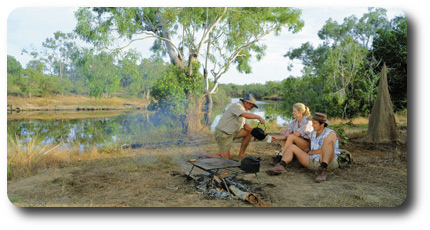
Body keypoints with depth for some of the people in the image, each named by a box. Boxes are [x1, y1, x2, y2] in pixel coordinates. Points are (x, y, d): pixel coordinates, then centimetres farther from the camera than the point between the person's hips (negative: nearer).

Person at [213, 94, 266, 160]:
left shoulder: (243, 110, 12)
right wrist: (259, 117, -25)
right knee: (226, 159, -8)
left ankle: (241, 154, 9)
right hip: (222, 135, -9)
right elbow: (246, 115, -35)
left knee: (249, 132, 2)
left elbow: (244, 125, 11)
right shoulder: (237, 106, -18)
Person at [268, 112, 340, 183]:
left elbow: (324, 151, -17)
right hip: (313, 163, 6)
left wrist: (310, 152, -4)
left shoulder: (331, 134, -5)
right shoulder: (313, 134, 15)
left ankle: (323, 171, -42)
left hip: (328, 162, -6)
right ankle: (281, 166, -32)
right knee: (292, 147, -3)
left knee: (328, 139, -31)